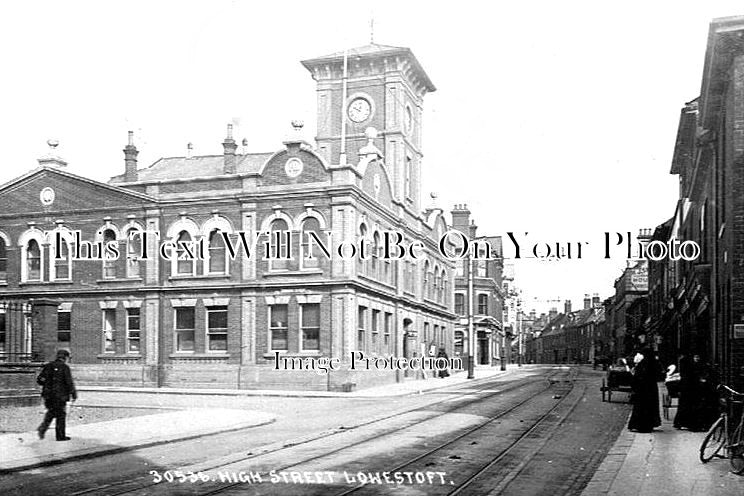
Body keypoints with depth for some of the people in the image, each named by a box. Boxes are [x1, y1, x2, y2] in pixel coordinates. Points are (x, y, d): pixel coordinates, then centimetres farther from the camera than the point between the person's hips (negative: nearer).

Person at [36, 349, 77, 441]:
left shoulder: (48, 366, 7)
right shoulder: (65, 367, -9)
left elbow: (39, 380, 7)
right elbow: (69, 383, -13)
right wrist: (74, 394, -3)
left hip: (48, 395, 5)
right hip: (60, 395, -5)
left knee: (51, 412, 23)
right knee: (61, 415, 6)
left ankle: (42, 428, 3)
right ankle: (60, 436, 11)